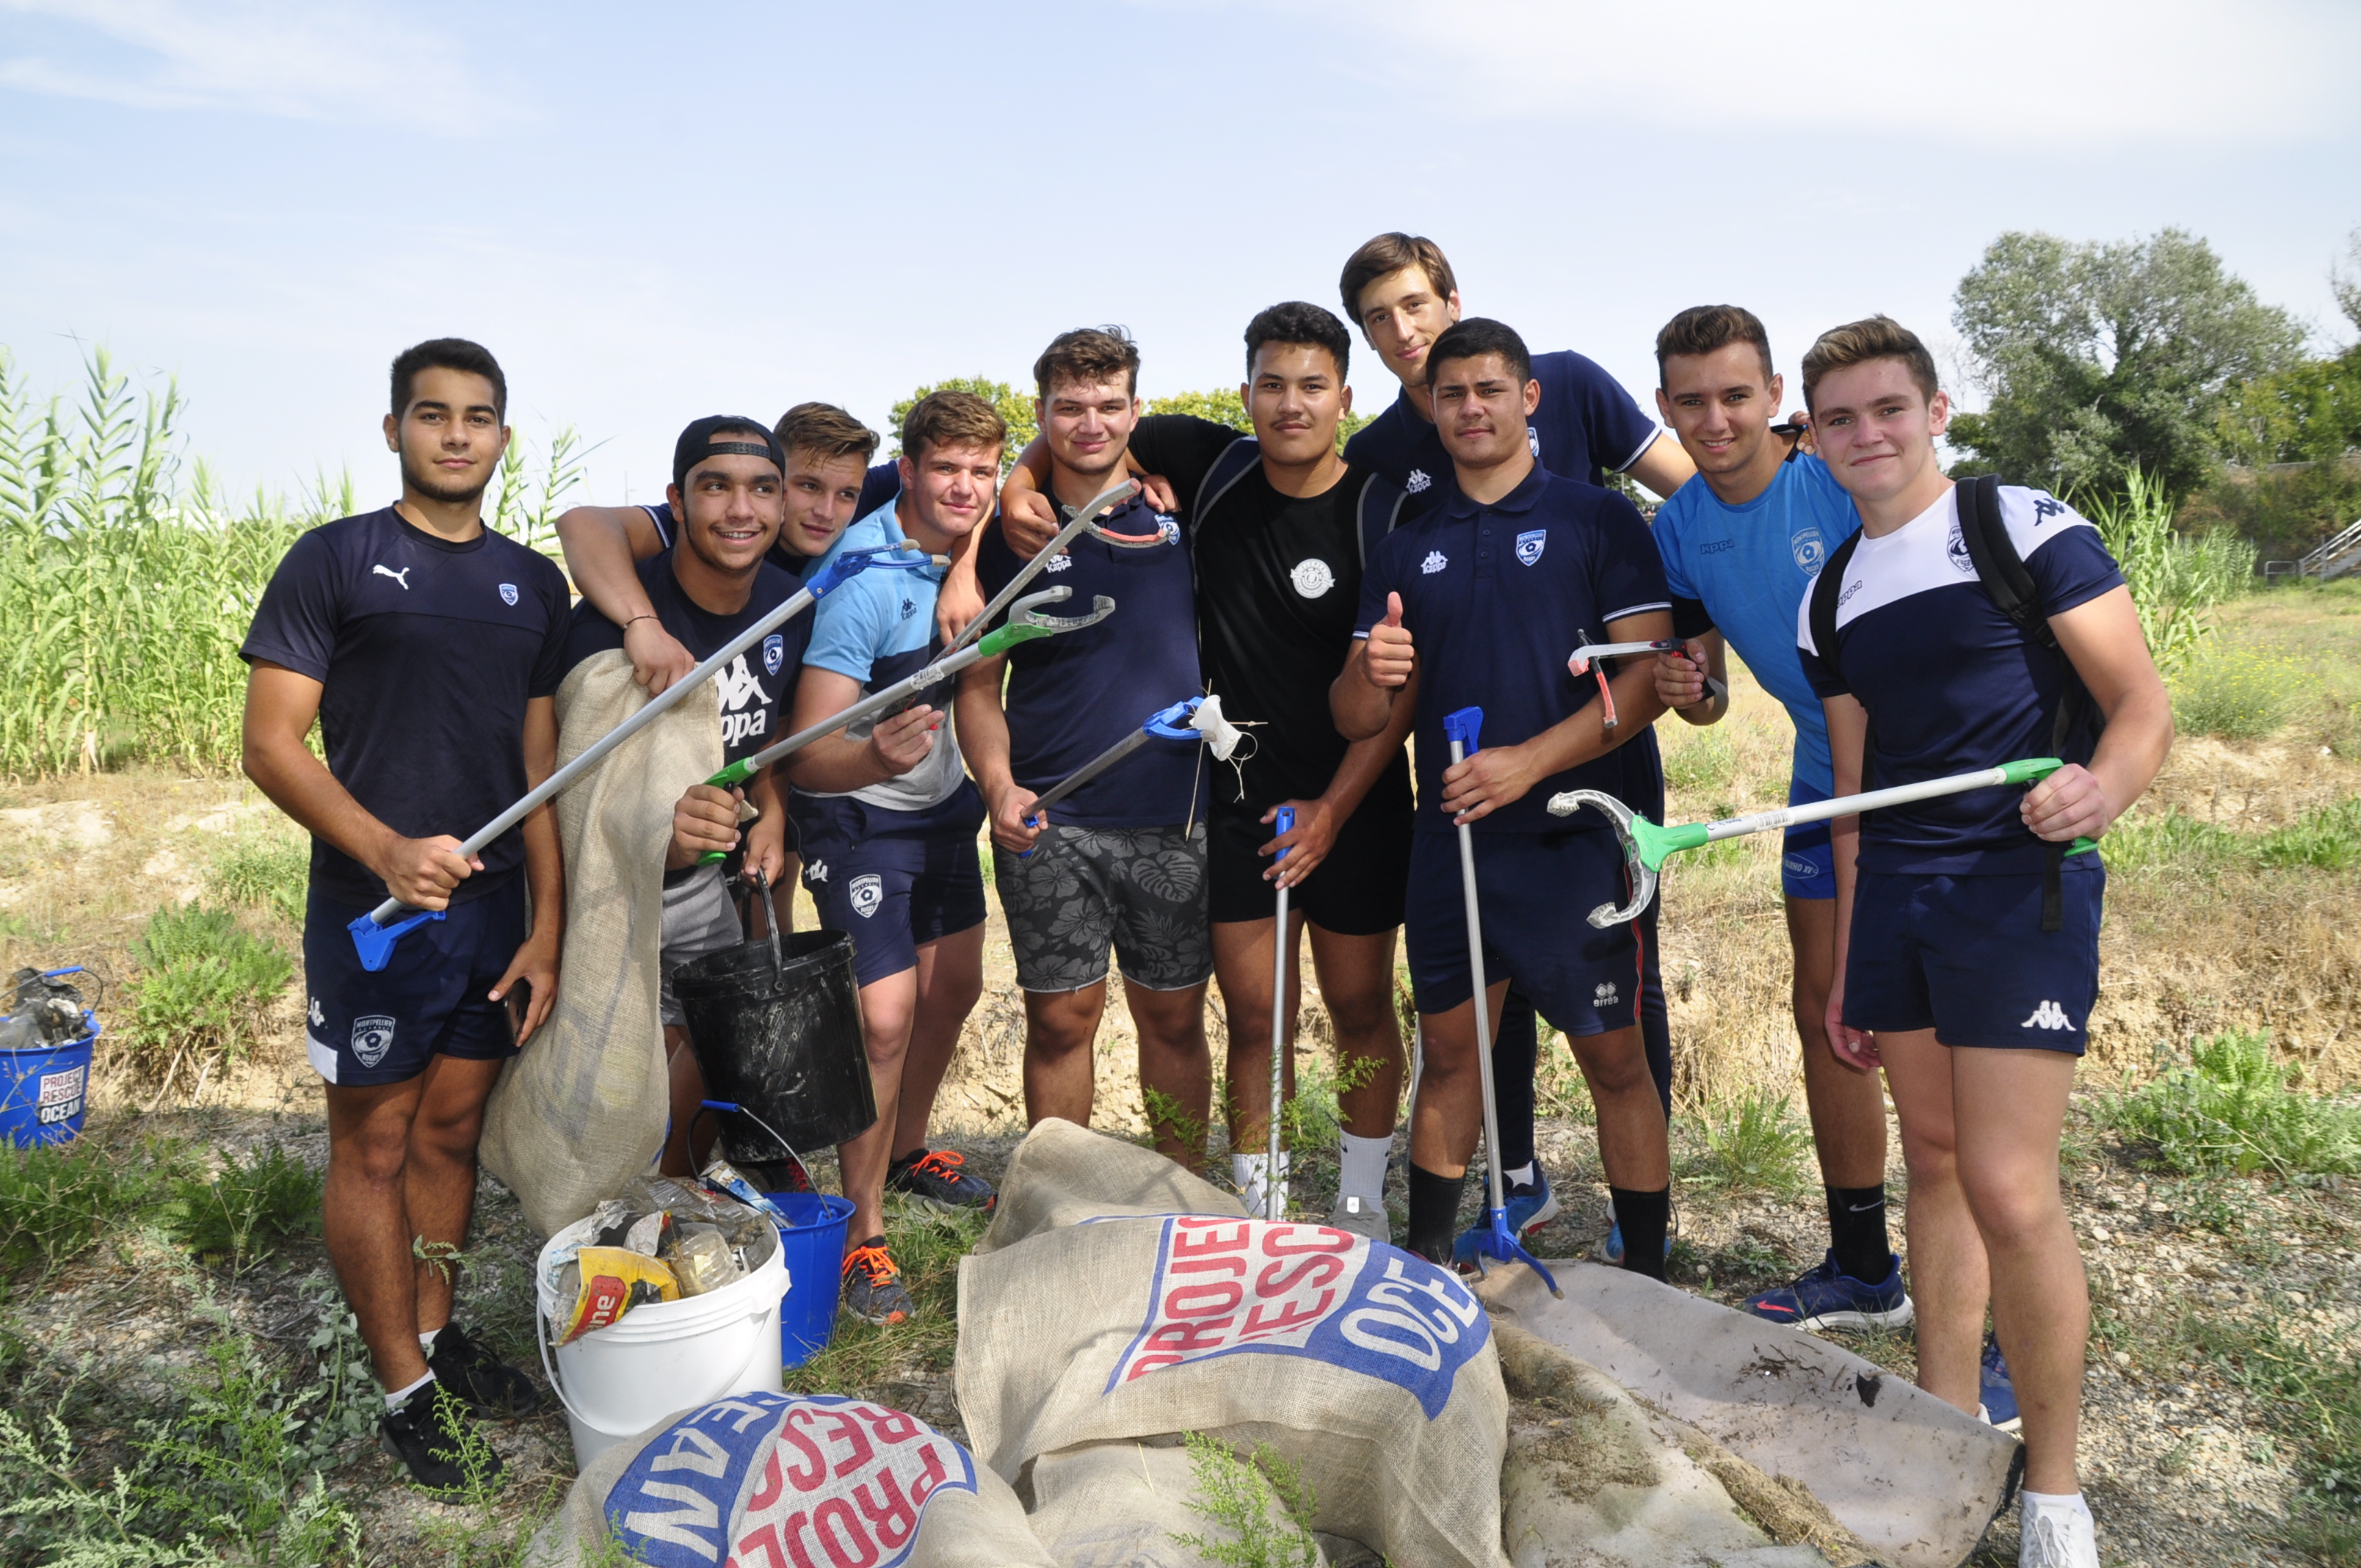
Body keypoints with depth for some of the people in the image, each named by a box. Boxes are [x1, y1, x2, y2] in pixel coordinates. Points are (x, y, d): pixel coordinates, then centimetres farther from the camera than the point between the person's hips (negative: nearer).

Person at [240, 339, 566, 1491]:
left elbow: (541, 763, 9)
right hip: (371, 913, -4)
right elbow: (271, 745, -9)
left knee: (451, 1133, 16)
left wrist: (546, 928, 5)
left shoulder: (533, 585, 9)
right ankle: (405, 1391, 19)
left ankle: (434, 1333, 33)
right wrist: (387, 849, -25)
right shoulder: (335, 561, -4)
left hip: (493, 907, 5)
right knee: (374, 1146, 6)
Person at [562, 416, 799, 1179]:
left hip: (706, 879, 6)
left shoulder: (787, 606, -7)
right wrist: (661, 832, -51)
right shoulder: (611, 620, -28)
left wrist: (771, 810, -6)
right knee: (669, 1073, -9)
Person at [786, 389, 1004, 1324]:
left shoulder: (974, 544, -9)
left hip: (943, 800, 7)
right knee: (886, 1015, -15)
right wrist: (879, 758, -52)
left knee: (953, 988, 17)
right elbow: (807, 757, -31)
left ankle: (908, 1153, 39)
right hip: (858, 816, -7)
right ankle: (862, 1231, 0)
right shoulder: (863, 576, -28)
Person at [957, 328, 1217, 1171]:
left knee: (1174, 1017, 8)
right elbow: (980, 687, 4)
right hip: (1051, 825, -1)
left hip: (1175, 819, 1)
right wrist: (998, 786, -13)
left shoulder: (1183, 512, 6)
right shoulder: (1009, 537, 4)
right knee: (1061, 1018, 3)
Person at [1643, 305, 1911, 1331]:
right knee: (1826, 1013, 12)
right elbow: (1705, 696, 10)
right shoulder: (1678, 530, 2)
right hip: (1826, 779, 7)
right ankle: (1862, 1272, 28)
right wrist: (1688, 687, -13)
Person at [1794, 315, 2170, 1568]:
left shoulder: (2027, 528, -4)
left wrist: (2102, 787, -30)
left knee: (2009, 1191, -11)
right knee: (1933, 1161, 13)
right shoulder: (1829, 600, 13)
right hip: (1892, 897, 6)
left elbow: (2142, 706, -7)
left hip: (2020, 886, -6)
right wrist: (1846, 966, 16)